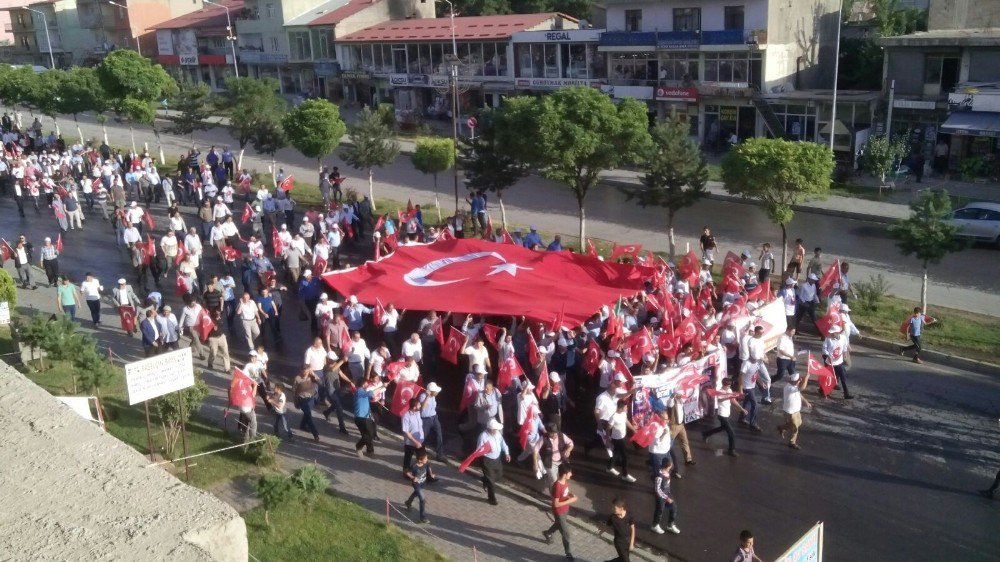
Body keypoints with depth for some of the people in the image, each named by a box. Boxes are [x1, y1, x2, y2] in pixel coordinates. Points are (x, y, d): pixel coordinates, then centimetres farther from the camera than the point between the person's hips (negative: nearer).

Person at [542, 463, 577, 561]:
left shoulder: (565, 481, -10)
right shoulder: (557, 486, -35)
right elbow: (556, 504, -29)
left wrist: (571, 495, -9)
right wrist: (570, 501, -29)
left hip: (565, 510, 8)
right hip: (559, 512, -8)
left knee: (559, 524, 33)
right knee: (565, 533, 6)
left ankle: (547, 533, 61)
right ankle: (568, 553, 25)